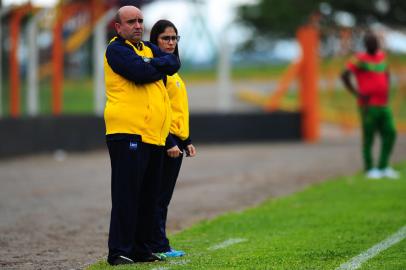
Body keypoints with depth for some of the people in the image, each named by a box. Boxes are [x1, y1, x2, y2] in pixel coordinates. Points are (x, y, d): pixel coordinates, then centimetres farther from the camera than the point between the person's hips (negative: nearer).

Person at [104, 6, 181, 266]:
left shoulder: (149, 48, 22)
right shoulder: (116, 50, -3)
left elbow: (174, 62, 6)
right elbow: (141, 73, -18)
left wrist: (152, 65, -9)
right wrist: (159, 66, -1)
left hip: (154, 135, 8)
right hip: (128, 132, -8)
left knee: (149, 195, 11)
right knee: (127, 193, -10)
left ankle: (141, 248, 19)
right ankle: (119, 251, -8)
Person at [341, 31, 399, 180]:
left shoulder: (382, 56, 14)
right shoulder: (360, 59, -7)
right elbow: (344, 75, -13)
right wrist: (357, 93, -13)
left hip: (383, 105, 7)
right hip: (369, 106, -7)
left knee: (390, 134, 4)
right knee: (369, 137, -1)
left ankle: (383, 167, 14)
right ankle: (369, 169, 9)